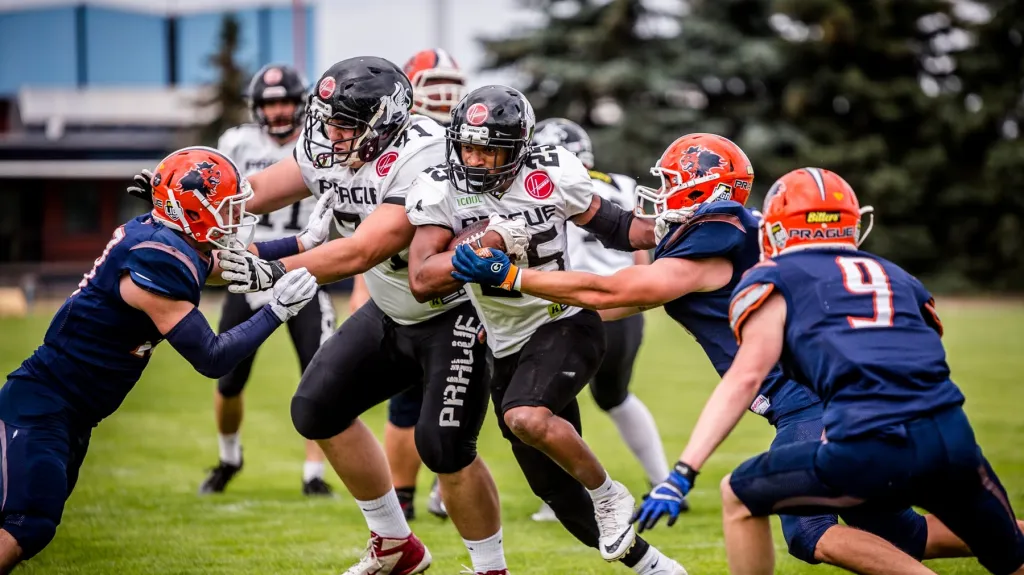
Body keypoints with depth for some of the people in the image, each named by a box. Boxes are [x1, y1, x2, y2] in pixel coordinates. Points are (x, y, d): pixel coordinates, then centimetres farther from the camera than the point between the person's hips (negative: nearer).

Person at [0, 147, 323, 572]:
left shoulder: (165, 237, 5)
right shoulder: (158, 263, -23)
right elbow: (211, 359, -20)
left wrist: (305, 242, 21)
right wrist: (276, 312, -15)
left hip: (71, 417, 10)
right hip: (41, 405, -10)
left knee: (35, 524, 13)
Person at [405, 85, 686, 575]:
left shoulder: (552, 173, -12)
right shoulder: (440, 192, -12)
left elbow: (608, 224, 2)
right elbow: (422, 281, -20)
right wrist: (484, 246, -30)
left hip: (565, 324, -4)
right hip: (507, 345, 4)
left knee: (526, 417, -35)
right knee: (559, 491, 10)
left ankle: (607, 494, -10)